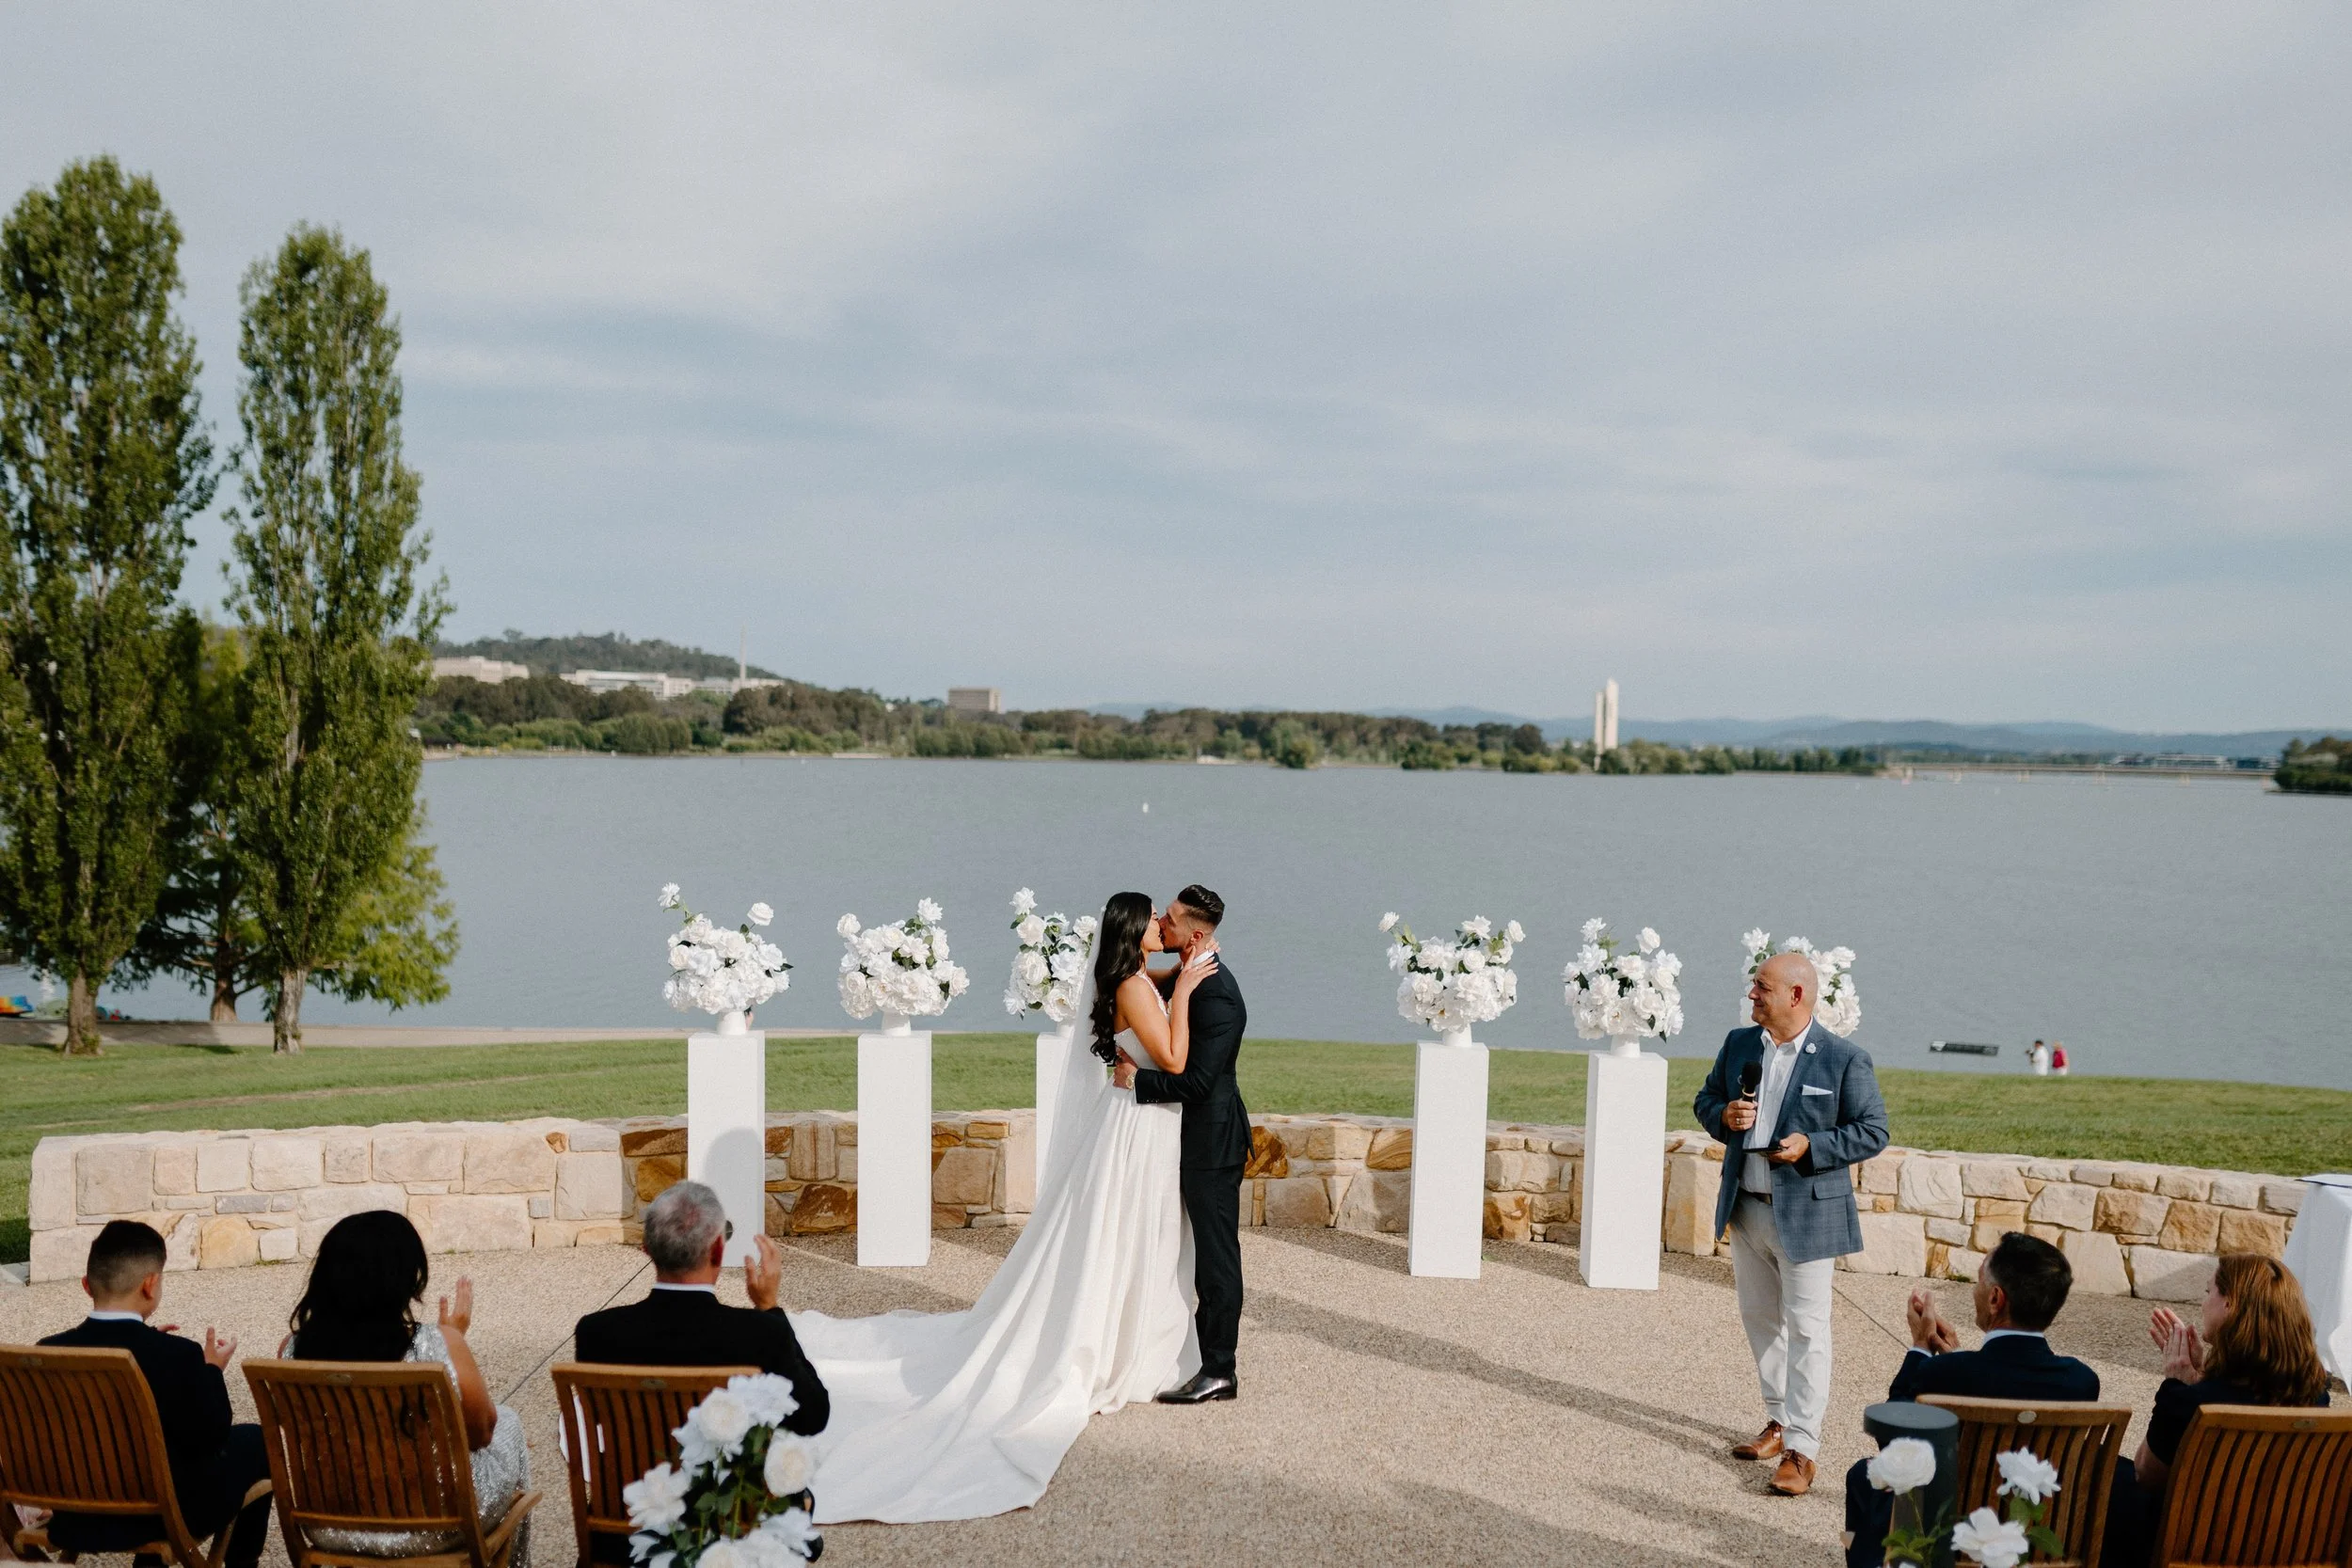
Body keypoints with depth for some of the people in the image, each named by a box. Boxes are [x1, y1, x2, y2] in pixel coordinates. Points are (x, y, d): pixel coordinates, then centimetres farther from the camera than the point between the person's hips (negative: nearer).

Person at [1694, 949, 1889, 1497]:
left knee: (1806, 1328, -2)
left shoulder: (1845, 1059, -11)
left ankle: (1801, 1450, 1)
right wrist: (1723, 1116, -7)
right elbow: (1705, 1099, 16)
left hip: (1806, 1212, -6)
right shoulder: (1738, 1045, 5)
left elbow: (1873, 1131, -8)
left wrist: (1811, 1145, -21)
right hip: (1745, 1206, 6)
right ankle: (1779, 1423, 31)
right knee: (1761, 1320, 16)